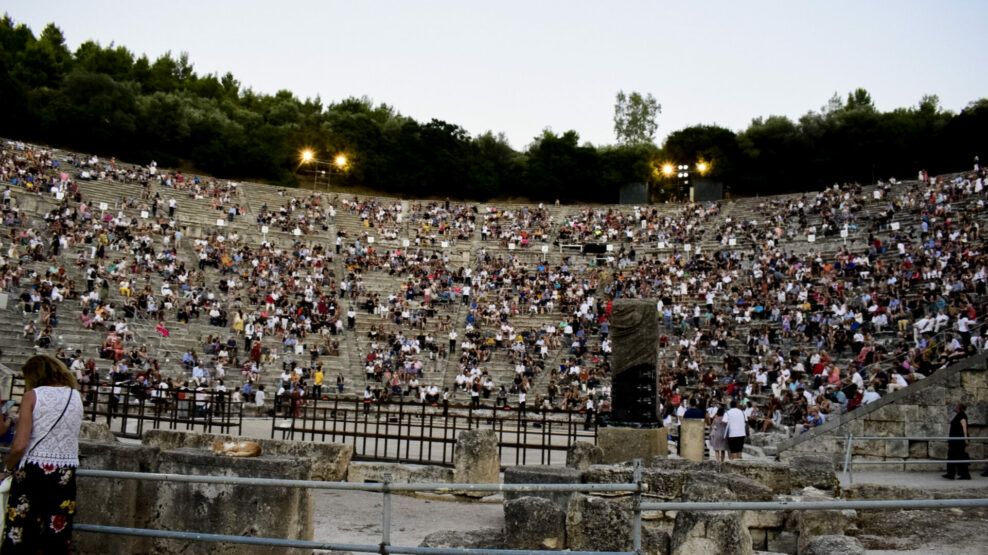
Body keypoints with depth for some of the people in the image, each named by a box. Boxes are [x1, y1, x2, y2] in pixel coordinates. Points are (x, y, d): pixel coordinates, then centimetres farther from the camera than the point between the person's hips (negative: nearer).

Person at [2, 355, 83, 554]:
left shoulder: (33, 396, -5)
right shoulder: (76, 396, 6)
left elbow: (20, 445, -11)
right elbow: (69, 435, 6)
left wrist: (7, 468, 4)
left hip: (33, 471, -3)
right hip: (65, 475, 4)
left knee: (19, 537, 5)